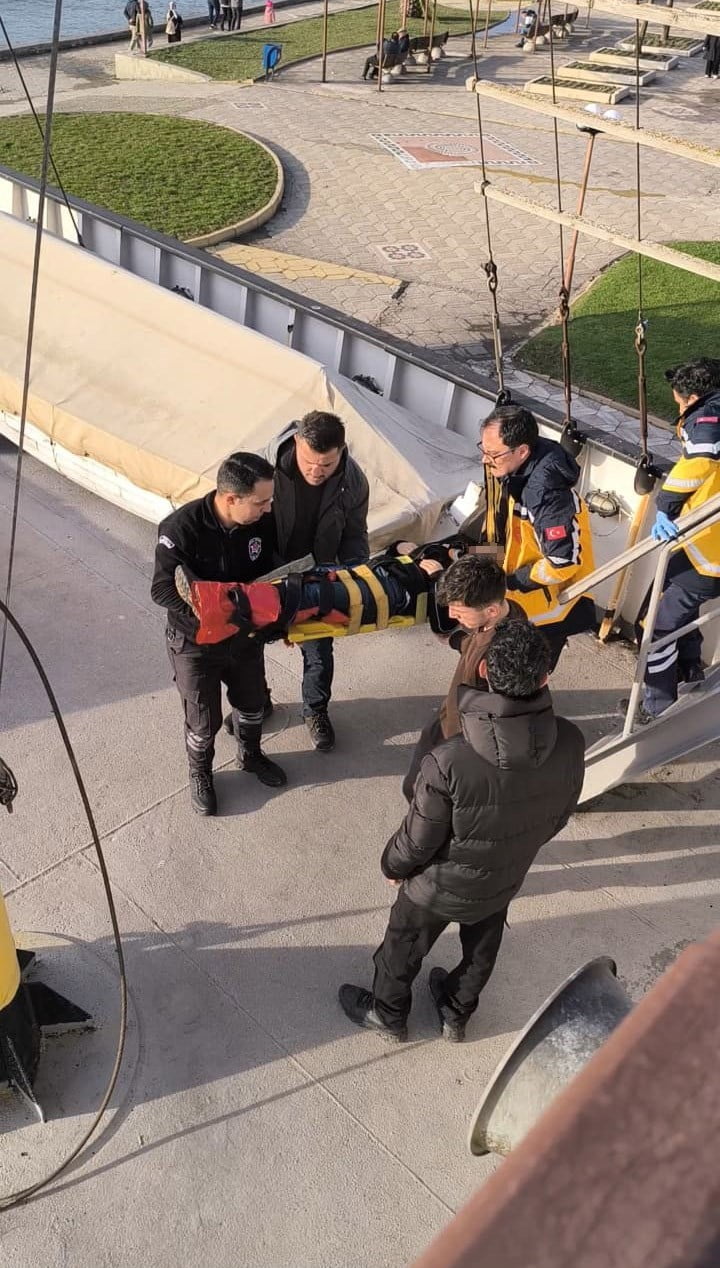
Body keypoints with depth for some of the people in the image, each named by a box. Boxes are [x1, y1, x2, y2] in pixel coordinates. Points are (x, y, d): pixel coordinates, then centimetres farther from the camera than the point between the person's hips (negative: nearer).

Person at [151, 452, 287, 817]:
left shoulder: (261, 520, -16)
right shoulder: (182, 528, -30)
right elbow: (163, 590, -27)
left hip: (245, 634, 5)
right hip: (195, 642, -4)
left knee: (252, 704, 25)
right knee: (204, 721, 14)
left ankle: (250, 755, 55)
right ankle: (200, 775, 44)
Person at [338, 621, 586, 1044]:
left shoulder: (449, 762, -41)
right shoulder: (571, 743, -26)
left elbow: (419, 839, -24)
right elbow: (560, 815, -7)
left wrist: (392, 866, -1)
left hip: (441, 887, -4)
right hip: (505, 880, 4)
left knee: (404, 948, 27)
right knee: (481, 952, 32)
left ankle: (388, 1014, 53)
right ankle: (456, 1014, 59)